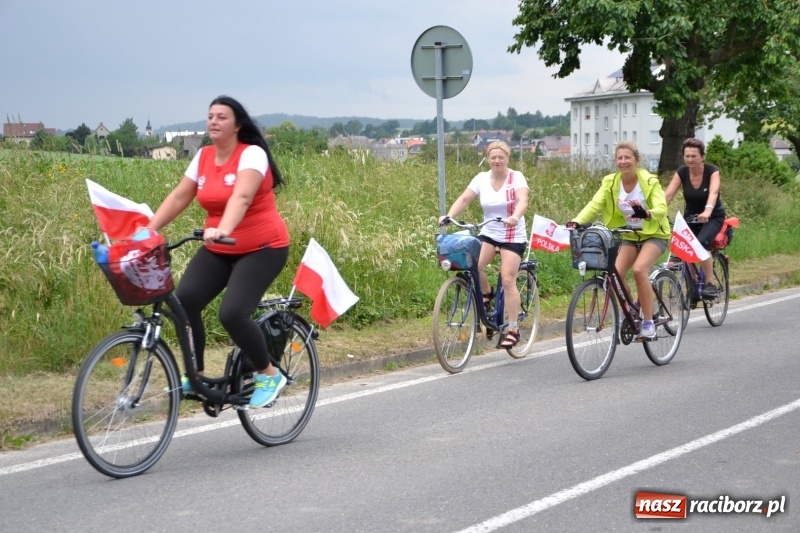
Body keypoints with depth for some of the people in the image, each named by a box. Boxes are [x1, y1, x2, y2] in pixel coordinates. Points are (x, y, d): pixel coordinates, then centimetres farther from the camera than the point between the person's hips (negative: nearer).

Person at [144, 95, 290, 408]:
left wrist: (222, 229, -49)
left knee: (232, 313, -23)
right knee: (183, 301, -15)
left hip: (262, 249, -6)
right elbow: (178, 197, 3)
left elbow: (242, 196, -33)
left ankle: (269, 376, 0)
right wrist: (147, 231, -8)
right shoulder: (203, 157, 5)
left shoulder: (252, 154, -16)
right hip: (218, 251, 6)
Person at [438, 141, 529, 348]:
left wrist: (515, 217, -45)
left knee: (508, 280, -13)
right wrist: (448, 216, -24)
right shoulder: (482, 178, 2)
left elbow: (523, 200, -24)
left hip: (513, 237, -3)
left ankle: (512, 329, -5)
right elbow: (464, 199, -6)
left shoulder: (516, 177, -8)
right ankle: (486, 293, 10)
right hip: (488, 233, 3)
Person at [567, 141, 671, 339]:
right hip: (629, 236, 4)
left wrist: (646, 214, -49)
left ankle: (648, 322, -17)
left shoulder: (649, 181, -14)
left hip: (654, 234, -4)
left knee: (639, 269, -28)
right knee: (616, 273, -17)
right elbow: (595, 204, -16)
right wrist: (577, 221, -34)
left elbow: (661, 208, -26)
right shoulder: (610, 182, -5)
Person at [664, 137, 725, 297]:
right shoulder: (681, 172, -11)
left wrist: (707, 210, -58)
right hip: (690, 216, 4)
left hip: (713, 217, -4)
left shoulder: (712, 171, -19)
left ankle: (710, 284, -19)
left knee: (701, 244, -30)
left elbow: (714, 192, -38)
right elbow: (668, 194, -21)